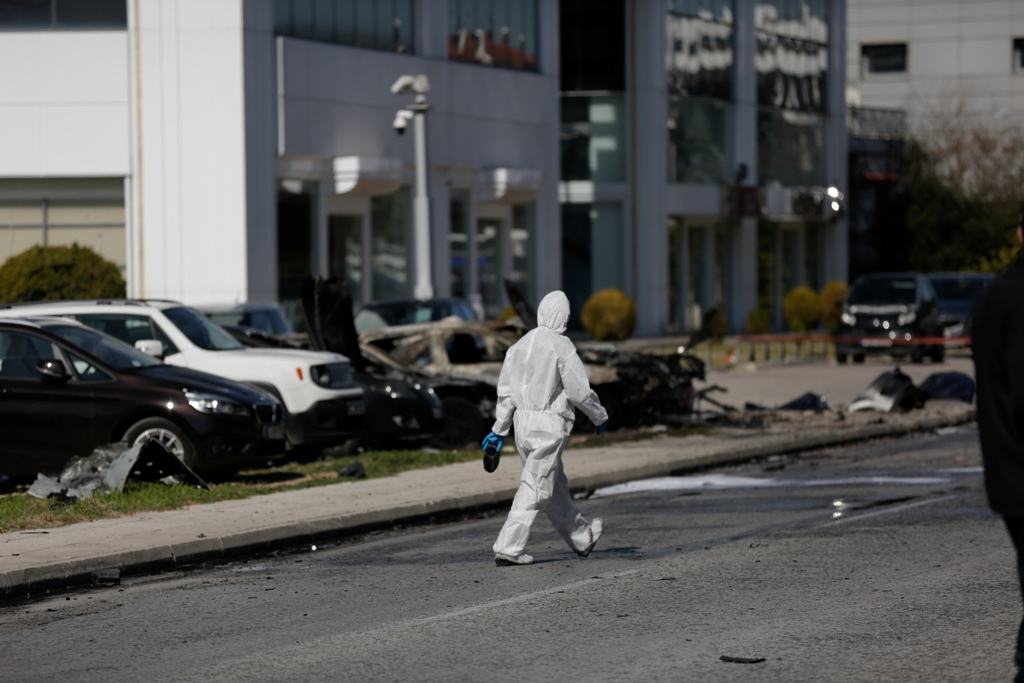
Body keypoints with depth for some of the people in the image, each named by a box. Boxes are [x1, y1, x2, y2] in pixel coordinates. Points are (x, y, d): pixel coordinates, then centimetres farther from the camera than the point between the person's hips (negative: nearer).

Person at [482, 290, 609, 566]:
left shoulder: (520, 345, 10)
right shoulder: (560, 346, -12)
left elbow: (506, 391, 11)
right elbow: (580, 390, -11)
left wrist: (499, 429, 16)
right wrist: (600, 417, 4)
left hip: (523, 422, 8)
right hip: (549, 424, -8)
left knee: (555, 485, 19)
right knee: (536, 488, -5)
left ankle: (581, 537, 34)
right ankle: (509, 548, -11)